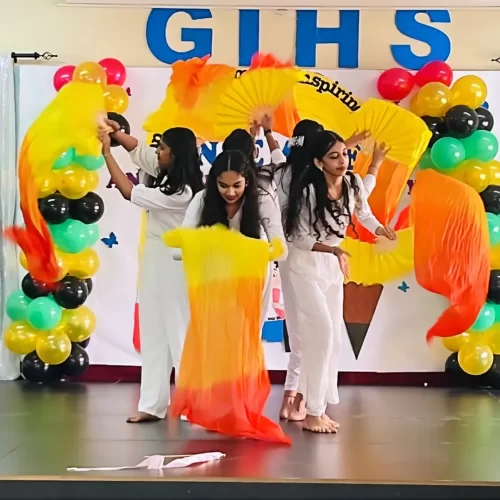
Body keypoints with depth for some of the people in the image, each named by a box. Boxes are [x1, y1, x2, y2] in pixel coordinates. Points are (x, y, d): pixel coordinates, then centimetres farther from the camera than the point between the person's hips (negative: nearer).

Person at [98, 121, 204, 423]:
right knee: (155, 333, 9)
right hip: (156, 261, 9)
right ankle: (153, 404, 13)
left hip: (172, 265, -9)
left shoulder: (181, 193, -23)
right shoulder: (170, 176, 3)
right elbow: (140, 151, 18)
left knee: (178, 331, -3)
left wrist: (107, 152, -15)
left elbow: (129, 192, -20)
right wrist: (117, 133, 3)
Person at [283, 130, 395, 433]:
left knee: (333, 338, 8)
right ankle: (313, 412, -2)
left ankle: (303, 398, 23)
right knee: (323, 332, -13)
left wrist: (379, 228, -14)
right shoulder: (309, 192, -24)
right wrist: (335, 250, -29)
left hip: (333, 268, 7)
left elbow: (364, 215, 6)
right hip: (306, 267, -6)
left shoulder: (354, 183, -9)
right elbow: (299, 238, -19)